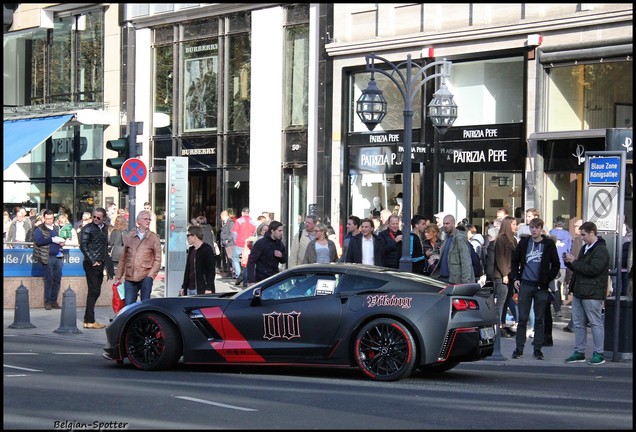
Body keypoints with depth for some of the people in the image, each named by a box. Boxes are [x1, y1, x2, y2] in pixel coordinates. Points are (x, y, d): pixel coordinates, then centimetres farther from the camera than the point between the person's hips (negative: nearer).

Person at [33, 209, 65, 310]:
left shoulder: (55, 228, 18)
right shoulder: (39, 229, -1)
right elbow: (38, 241, -15)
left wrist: (61, 242, 7)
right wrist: (52, 239, -18)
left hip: (58, 256, 6)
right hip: (48, 257, -6)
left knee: (57, 279, 3)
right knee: (49, 280, -4)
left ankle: (54, 300, 10)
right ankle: (47, 302, 3)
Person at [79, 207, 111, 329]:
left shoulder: (104, 228, 14)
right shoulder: (87, 229, -7)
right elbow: (83, 246, -13)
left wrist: (105, 261, 13)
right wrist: (93, 261, -16)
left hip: (100, 264, 7)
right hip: (91, 264, -7)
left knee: (96, 292, 9)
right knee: (93, 291, -8)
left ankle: (88, 319, 17)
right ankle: (90, 321, -6)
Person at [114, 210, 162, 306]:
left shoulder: (154, 238, 3)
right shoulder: (129, 236, 10)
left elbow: (157, 259, 0)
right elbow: (123, 257, 14)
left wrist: (151, 275, -10)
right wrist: (118, 276, 13)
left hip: (145, 277, -2)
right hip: (130, 277, 2)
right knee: (128, 305, 0)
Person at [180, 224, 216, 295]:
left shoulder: (207, 249, -7)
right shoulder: (191, 250, 16)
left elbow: (211, 271, -11)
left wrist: (209, 289, -17)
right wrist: (184, 287, 19)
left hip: (202, 290, -8)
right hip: (190, 289, 8)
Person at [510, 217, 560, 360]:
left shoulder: (549, 244, 0)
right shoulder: (524, 243, 5)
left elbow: (556, 265, 4)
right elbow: (515, 261, 13)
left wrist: (548, 279, -5)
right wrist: (515, 278, 1)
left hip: (541, 286, -1)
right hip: (525, 284, 1)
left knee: (539, 320, 5)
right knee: (522, 318, 2)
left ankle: (538, 349, 11)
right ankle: (519, 348, 8)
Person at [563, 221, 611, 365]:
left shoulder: (601, 250, -12)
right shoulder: (585, 248, 18)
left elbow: (593, 269, -23)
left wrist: (574, 262, -15)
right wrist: (569, 262, 5)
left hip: (592, 293, -9)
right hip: (579, 292, 9)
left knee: (596, 323, -2)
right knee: (578, 323, 11)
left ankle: (599, 354, 2)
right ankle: (579, 353, 18)